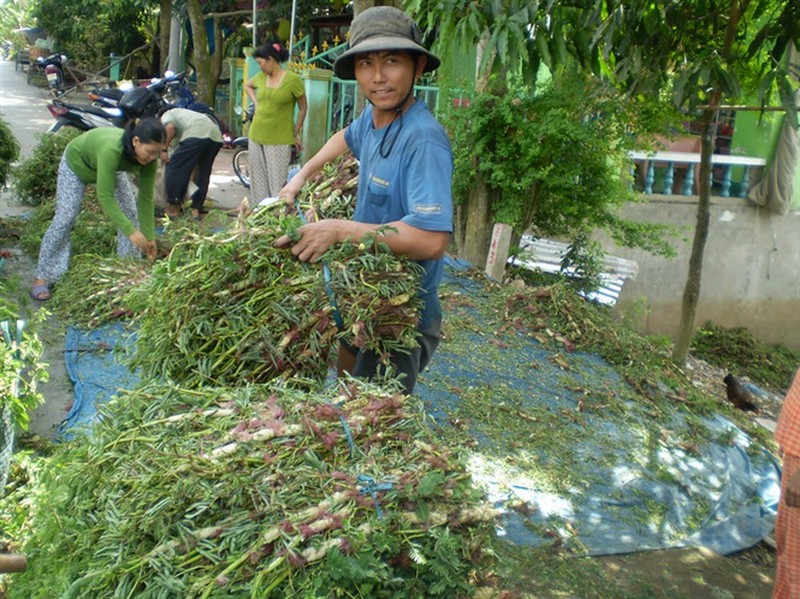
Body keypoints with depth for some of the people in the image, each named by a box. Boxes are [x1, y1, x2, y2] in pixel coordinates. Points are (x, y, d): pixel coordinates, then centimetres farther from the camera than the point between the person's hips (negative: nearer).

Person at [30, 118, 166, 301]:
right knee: (64, 219, -9)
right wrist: (130, 231, -47)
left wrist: (149, 236, -23)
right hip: (77, 163, -5)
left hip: (111, 167, 5)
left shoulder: (148, 158, -30)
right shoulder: (111, 150, -48)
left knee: (131, 213, -5)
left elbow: (145, 198, -21)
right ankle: (41, 277, 1)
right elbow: (105, 197, -45)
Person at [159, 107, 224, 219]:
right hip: (216, 136, 7)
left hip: (196, 135, -7)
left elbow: (170, 127, -4)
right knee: (203, 173, 19)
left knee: (174, 168, 5)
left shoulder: (166, 115, 24)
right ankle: (197, 209, 19)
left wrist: (164, 150, 3)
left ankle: (173, 206, 10)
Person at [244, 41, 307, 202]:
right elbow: (247, 86, 28)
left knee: (277, 183, -4)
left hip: (279, 141, -6)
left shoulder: (293, 80, -10)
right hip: (256, 136, 6)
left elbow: (303, 108, -2)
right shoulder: (261, 77, 6)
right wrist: (256, 103, 11)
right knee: (258, 181, 13)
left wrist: (295, 135, 2)